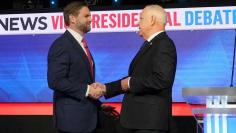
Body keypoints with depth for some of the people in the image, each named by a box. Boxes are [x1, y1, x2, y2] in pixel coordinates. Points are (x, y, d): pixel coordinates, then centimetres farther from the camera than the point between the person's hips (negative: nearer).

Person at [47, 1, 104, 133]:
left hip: (87, 115, 9)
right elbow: (55, 81, -22)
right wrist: (86, 90, -20)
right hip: (72, 117, -9)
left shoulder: (81, 44, 16)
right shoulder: (61, 45, -13)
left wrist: (97, 104, 10)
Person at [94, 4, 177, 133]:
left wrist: (130, 83, -14)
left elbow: (161, 79, -26)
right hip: (138, 118, 9)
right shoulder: (149, 45, 17)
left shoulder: (164, 44, -13)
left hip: (150, 121, -9)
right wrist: (106, 88, 13)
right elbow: (134, 79, 20)